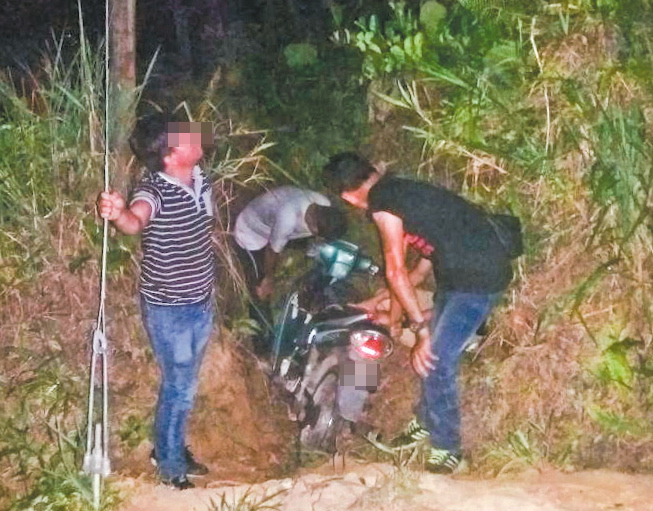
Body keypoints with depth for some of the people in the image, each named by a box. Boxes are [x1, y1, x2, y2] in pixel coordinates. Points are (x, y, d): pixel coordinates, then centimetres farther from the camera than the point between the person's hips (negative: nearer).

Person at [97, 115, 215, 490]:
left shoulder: (202, 180, -3)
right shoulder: (154, 191, -25)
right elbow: (136, 220, -49)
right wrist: (119, 214, -73)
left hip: (201, 303, 7)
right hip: (169, 309, -7)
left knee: (185, 383, 21)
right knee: (180, 387, 3)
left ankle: (173, 448, 40)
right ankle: (171, 466, 22)